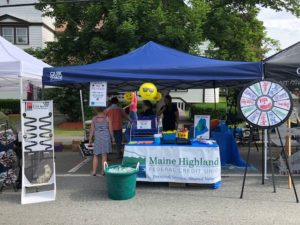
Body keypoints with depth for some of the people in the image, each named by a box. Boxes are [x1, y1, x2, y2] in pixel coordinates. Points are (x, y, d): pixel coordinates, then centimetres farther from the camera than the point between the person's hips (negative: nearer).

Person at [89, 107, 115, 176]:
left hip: (97, 137, 1)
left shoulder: (94, 119, 1)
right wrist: (112, 137, 10)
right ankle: (103, 171, 7)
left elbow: (92, 130, 1)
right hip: (106, 137, -1)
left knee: (96, 155, 11)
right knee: (104, 155, 4)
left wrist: (90, 139, 8)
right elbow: (110, 129, -2)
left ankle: (94, 171, 11)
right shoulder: (107, 118, -3)